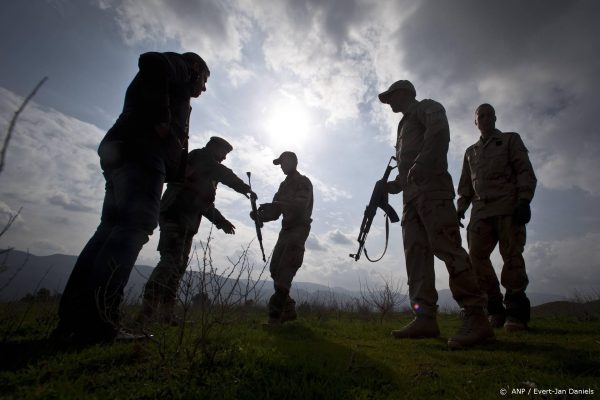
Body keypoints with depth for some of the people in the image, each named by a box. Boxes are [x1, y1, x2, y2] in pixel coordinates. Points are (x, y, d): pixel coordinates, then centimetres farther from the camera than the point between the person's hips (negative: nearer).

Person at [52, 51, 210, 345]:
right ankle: (97, 325, -23)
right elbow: (151, 61, -10)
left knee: (112, 228, 1)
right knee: (135, 227, -19)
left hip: (120, 155, 9)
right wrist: (162, 120, -12)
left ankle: (72, 319, 0)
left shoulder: (177, 95, 37)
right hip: (142, 150, -9)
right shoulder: (177, 66, 15)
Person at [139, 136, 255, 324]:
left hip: (186, 221, 10)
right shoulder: (200, 157, 5)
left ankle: (165, 313, 3)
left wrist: (221, 221, 21)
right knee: (172, 260, -19)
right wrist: (246, 188, 0)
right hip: (176, 215, -10)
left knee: (178, 264, 3)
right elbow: (224, 174, -7)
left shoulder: (206, 170, 29)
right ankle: (148, 310, -21)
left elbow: (204, 201, 28)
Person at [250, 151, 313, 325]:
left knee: (285, 271, -16)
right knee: (275, 269, 4)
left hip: (299, 229, -8)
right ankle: (288, 309, 15)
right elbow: (275, 211, 14)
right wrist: (260, 215, -6)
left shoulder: (303, 182, -3)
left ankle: (275, 314, -15)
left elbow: (301, 204, -23)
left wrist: (276, 205, -34)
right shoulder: (284, 185, 19)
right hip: (286, 230, 8)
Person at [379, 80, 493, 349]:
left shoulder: (426, 108, 11)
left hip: (432, 188, -8)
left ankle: (476, 318, -14)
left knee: (446, 247, -17)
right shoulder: (404, 125, 34)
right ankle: (425, 318, -3)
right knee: (416, 253, -2)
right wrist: (392, 185, 13)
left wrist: (419, 167, -22)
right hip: (412, 195, 9)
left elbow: (439, 132, -13)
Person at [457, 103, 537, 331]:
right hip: (481, 210, 4)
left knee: (511, 255, -9)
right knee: (476, 256, -7)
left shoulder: (511, 140, 16)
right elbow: (465, 185, 23)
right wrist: (460, 209, 10)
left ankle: (516, 311, -2)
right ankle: (494, 309, 3)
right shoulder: (471, 152, 26)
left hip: (508, 206, -3)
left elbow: (525, 171, 3)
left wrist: (524, 200, -12)